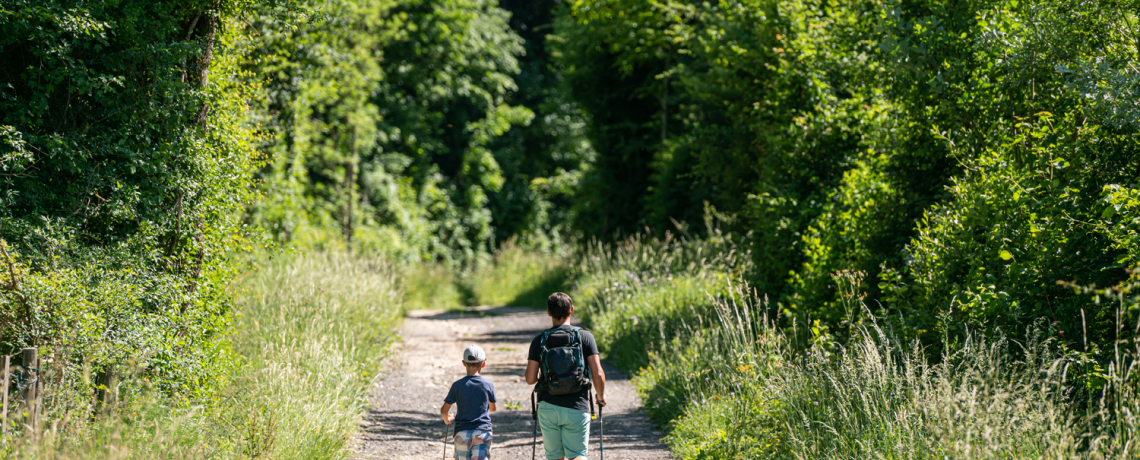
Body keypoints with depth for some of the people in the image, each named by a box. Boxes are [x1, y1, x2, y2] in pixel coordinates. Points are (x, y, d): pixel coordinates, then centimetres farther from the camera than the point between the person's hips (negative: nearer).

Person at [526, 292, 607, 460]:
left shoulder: (539, 340, 1)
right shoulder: (585, 336, -2)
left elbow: (530, 379, -1)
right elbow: (598, 374, -6)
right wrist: (601, 397, 12)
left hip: (548, 408, 1)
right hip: (577, 408, -1)